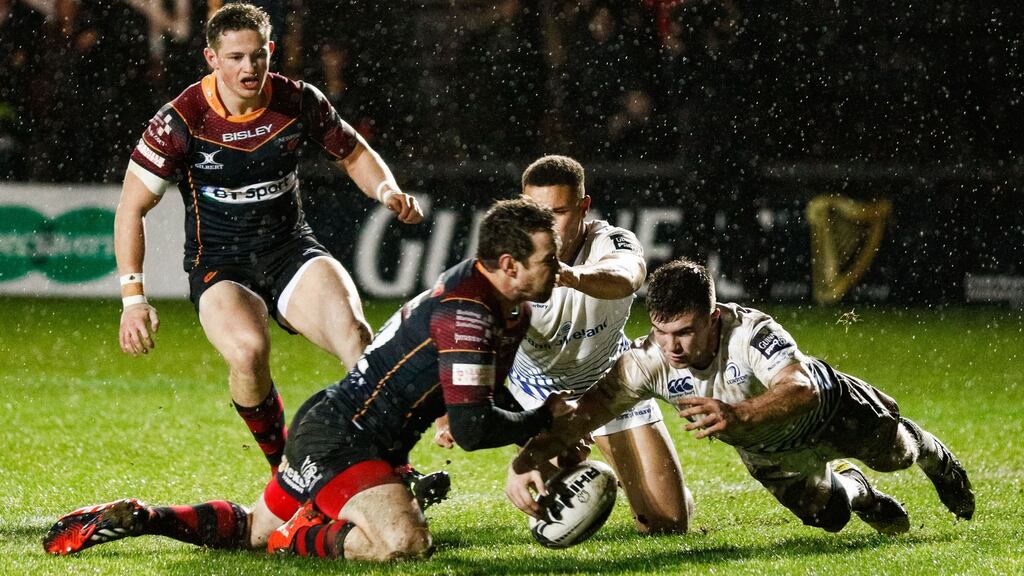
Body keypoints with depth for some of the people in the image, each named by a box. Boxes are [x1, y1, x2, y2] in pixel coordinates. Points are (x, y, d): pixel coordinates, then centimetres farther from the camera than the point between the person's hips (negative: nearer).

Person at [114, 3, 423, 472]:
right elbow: (131, 208, -6)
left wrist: (387, 191, -7)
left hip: (292, 252, 2)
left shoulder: (298, 102, -5)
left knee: (354, 334, -28)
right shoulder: (181, 120, -13)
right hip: (218, 265, -2)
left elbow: (354, 154, 14)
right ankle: (284, 467, -11)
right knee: (248, 350, -34)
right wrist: (133, 299, -13)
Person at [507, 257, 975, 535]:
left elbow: (803, 388, -63)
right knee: (827, 516, 7)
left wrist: (740, 413, -82)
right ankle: (852, 489, 44)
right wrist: (525, 462, -58)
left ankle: (933, 457, 57)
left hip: (827, 408, -3)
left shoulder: (752, 333, -47)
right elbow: (584, 413, -40)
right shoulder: (648, 363, -36)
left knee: (893, 453, 18)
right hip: (765, 450, 3)